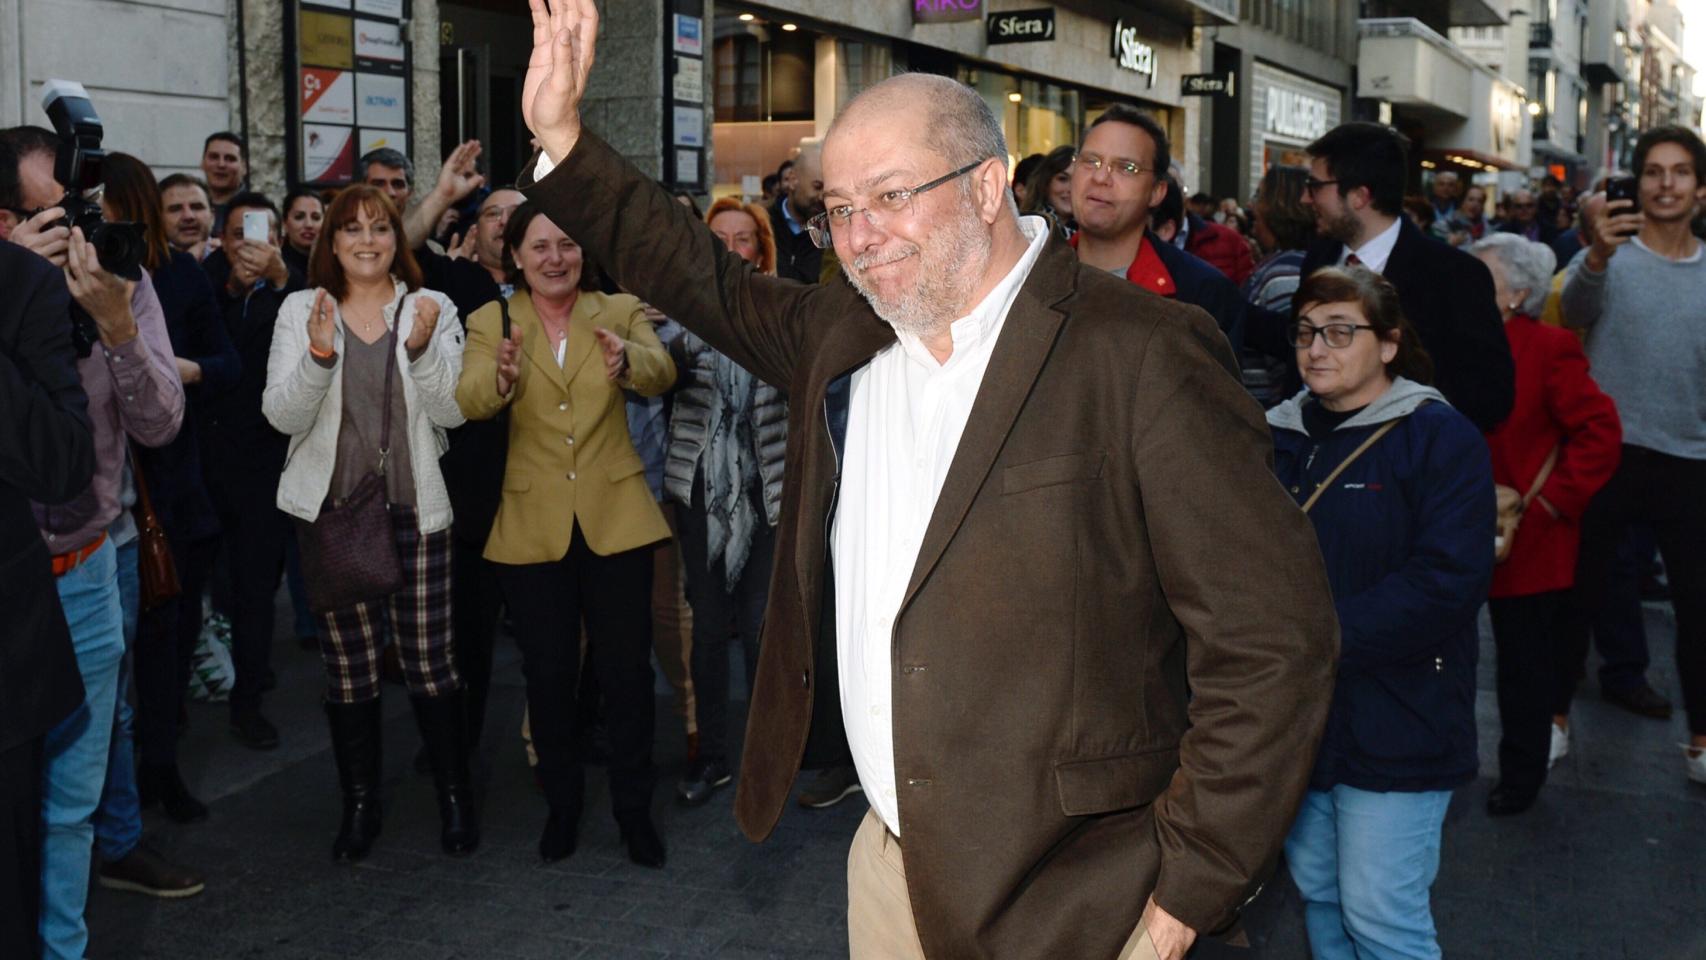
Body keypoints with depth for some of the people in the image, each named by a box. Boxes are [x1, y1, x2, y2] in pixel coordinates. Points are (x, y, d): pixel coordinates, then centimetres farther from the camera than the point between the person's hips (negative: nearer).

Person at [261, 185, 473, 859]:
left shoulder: (432, 309, 3)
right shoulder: (301, 310, 4)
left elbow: (451, 412, -5)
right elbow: (283, 416, -4)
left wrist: (422, 347, -21)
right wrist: (319, 355, -21)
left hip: (415, 508, -1)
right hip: (331, 509, 1)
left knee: (429, 662, 1)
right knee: (349, 669, 8)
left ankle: (454, 797, 17)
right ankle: (359, 805, 23)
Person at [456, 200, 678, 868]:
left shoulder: (619, 311, 3)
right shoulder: (491, 323, 3)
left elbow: (660, 374, -16)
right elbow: (469, 402, -15)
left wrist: (627, 361, -40)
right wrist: (500, 376, -38)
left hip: (615, 517, 0)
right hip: (533, 525, 0)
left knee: (627, 669, 4)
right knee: (548, 674, 8)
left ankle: (634, 810, 20)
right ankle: (562, 805, 27)